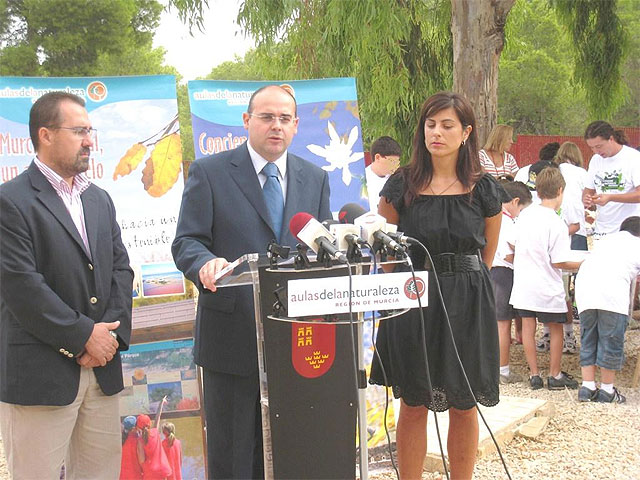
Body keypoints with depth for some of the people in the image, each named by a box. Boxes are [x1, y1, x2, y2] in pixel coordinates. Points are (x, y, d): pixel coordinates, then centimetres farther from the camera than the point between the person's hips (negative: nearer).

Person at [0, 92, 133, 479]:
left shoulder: (100, 200, 17)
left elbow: (120, 269, 12)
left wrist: (112, 333, -4)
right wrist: (85, 336, -12)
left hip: (102, 372, 7)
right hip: (38, 375, -7)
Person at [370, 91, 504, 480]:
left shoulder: (485, 189, 0)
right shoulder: (402, 185, -1)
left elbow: (487, 254, 11)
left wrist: (462, 283, 11)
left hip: (468, 305, 0)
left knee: (464, 407, 8)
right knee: (413, 405, 6)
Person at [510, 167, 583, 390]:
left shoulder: (525, 215, 1)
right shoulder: (557, 225, -17)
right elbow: (559, 262, -16)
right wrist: (583, 264, -3)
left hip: (523, 283, 5)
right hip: (547, 288, -5)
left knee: (528, 328, 10)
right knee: (556, 329, 11)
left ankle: (534, 375, 15)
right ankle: (555, 375, 19)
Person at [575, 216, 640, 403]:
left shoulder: (606, 240, 33)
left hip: (583, 289, 5)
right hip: (612, 291, -5)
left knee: (588, 341, 13)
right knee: (611, 342, 5)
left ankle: (587, 387, 12)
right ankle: (606, 390, 11)